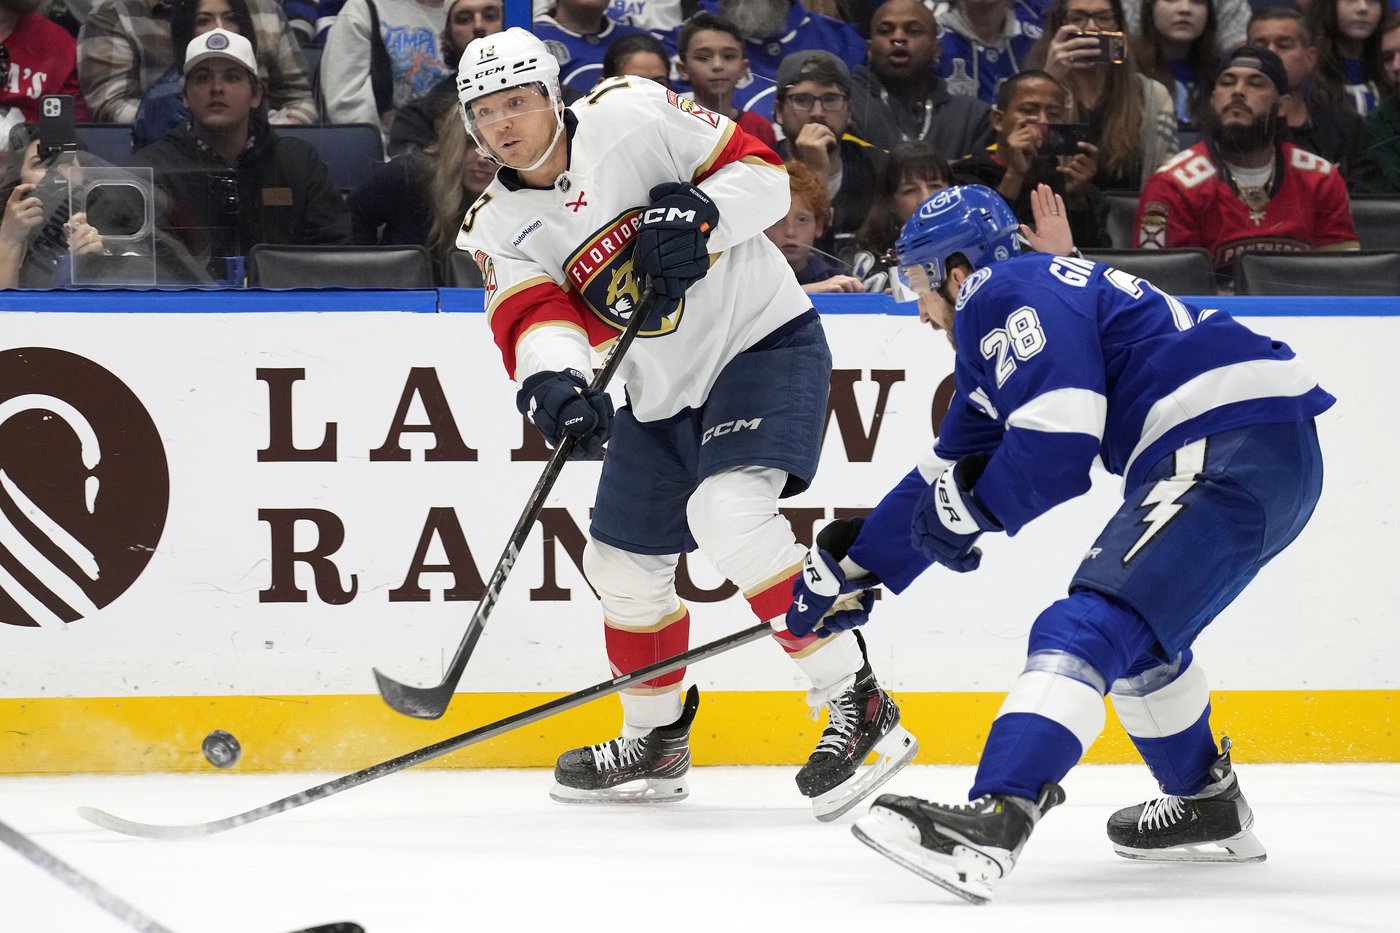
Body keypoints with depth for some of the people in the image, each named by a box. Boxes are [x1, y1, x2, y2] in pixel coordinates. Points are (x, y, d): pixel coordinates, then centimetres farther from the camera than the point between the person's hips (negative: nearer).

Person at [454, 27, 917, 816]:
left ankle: (857, 702, -28)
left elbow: (763, 172, -9)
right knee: (625, 563, 15)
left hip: (763, 340, -8)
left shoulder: (630, 114, -13)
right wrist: (553, 381, -36)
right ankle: (656, 743, 38)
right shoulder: (499, 227, 1)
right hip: (662, 394, 8)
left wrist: (699, 214, -28)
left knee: (726, 511, -29)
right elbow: (534, 317, -15)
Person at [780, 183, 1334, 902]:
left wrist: (970, 507, -3)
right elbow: (949, 473, 34)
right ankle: (1208, 809, 39)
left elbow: (1058, 438, -18)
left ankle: (992, 825, -36)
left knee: (1089, 627, -21)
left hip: (1235, 449, -11)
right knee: (1133, 629, 29)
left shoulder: (1008, 294, -5)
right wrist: (857, 561, 38)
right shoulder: (990, 337, 26)